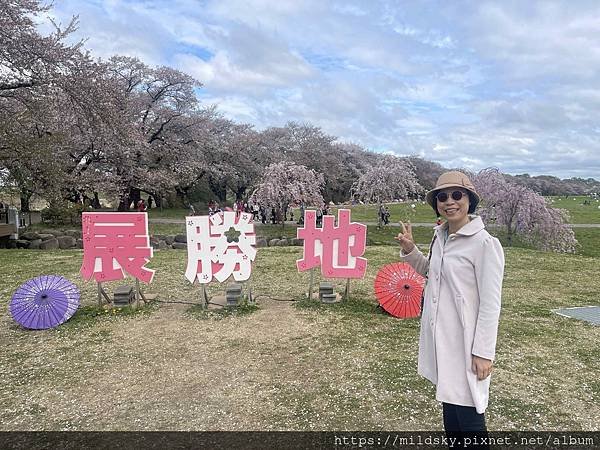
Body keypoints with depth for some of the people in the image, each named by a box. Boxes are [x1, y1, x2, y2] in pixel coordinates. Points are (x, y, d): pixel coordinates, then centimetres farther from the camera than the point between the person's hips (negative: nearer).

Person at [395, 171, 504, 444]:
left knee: (468, 415, 1)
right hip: (440, 338, 7)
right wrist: (409, 249, 7)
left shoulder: (484, 243, -16)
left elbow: (491, 303, -15)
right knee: (448, 402, 20)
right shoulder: (440, 237, 6)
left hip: (465, 342, -7)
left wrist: (483, 352, -15)